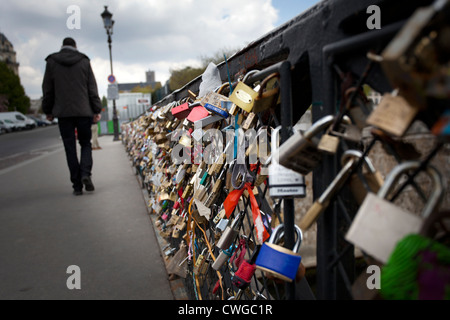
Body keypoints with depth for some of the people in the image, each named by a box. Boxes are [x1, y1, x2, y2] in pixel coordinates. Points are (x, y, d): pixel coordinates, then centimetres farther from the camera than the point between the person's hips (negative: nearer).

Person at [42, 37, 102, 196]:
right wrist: (97, 110, 5)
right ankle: (85, 174, -11)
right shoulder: (84, 61, 5)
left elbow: (47, 89, 7)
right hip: (84, 111, 0)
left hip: (63, 112, 0)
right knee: (86, 144, 12)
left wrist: (48, 111, 15)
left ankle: (77, 185, 4)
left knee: (70, 148, 4)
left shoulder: (51, 62, 5)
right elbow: (92, 88, 3)